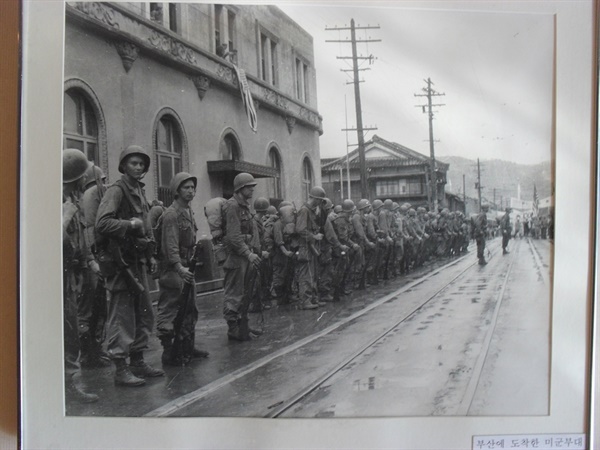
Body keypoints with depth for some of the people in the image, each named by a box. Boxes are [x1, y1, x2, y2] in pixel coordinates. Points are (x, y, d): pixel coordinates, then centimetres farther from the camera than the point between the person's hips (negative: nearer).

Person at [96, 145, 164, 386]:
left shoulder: (139, 191, 18)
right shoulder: (116, 190, -10)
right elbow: (102, 223, -24)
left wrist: (150, 255, 18)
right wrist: (130, 224, -18)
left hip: (138, 260, 9)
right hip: (120, 260, -9)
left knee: (144, 314, 14)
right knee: (121, 316, -4)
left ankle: (137, 361, 25)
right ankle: (121, 369, 2)